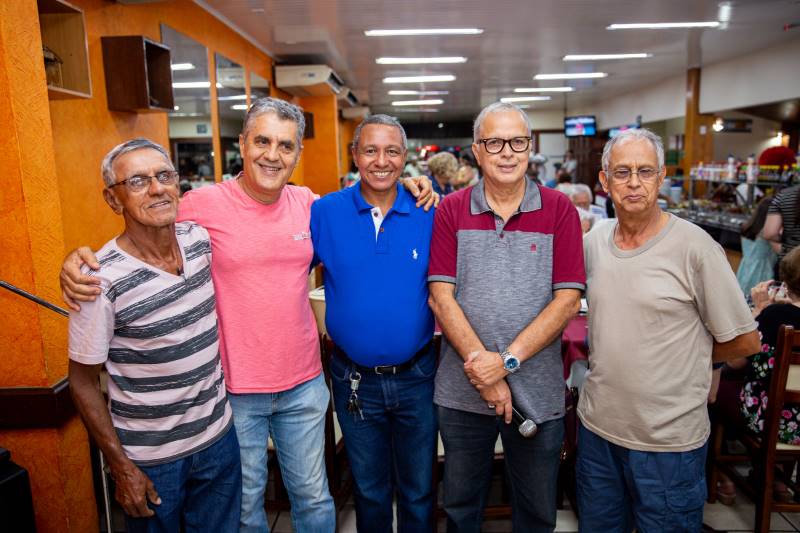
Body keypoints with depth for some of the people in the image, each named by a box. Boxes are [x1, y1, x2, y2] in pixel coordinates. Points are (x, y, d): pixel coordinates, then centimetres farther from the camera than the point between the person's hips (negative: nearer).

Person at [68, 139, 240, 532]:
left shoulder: (201, 240, -7)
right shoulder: (101, 280, -21)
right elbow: (83, 381, -12)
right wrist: (122, 467, -10)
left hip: (219, 437, 5)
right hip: (150, 458, -4)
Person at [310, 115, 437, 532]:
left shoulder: (428, 214, -5)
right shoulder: (324, 212, -6)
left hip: (416, 375, 0)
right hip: (354, 379, 0)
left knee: (419, 490, 19)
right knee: (369, 490, 22)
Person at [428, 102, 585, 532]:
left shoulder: (559, 210, -3)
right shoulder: (451, 211, -2)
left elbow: (567, 300, -9)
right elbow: (441, 298, -8)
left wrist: (507, 360, -17)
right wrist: (483, 371, -14)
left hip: (538, 389, 0)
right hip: (462, 388, 1)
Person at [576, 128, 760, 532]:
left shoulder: (694, 246, -15)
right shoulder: (594, 239, 0)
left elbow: (744, 341, -8)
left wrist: (686, 354, 1)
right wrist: (615, 354, 7)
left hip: (669, 441, -4)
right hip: (597, 425, 5)